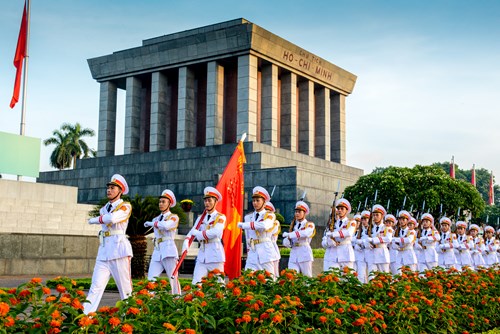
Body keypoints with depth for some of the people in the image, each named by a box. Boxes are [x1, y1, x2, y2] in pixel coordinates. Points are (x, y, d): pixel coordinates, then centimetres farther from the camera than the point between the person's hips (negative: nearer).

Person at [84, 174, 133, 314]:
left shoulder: (125, 206, -2)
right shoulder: (104, 209, 19)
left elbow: (112, 218, -17)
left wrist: (94, 220, -4)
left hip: (119, 249, -5)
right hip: (103, 251, 5)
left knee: (125, 287, -2)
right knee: (96, 286, -3)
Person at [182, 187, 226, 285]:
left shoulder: (221, 217, -2)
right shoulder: (200, 218, 15)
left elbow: (214, 232, -18)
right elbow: (191, 233, 6)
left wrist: (197, 233, -8)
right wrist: (186, 243, -15)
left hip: (215, 254, -5)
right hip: (202, 255, 5)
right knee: (196, 283, -2)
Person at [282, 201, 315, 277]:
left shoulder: (309, 225, 4)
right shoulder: (293, 225, 17)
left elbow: (306, 233, -20)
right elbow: (286, 243, 13)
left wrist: (289, 235, -17)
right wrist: (288, 239, -11)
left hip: (305, 253, -4)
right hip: (294, 254, 4)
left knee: (307, 277, -2)